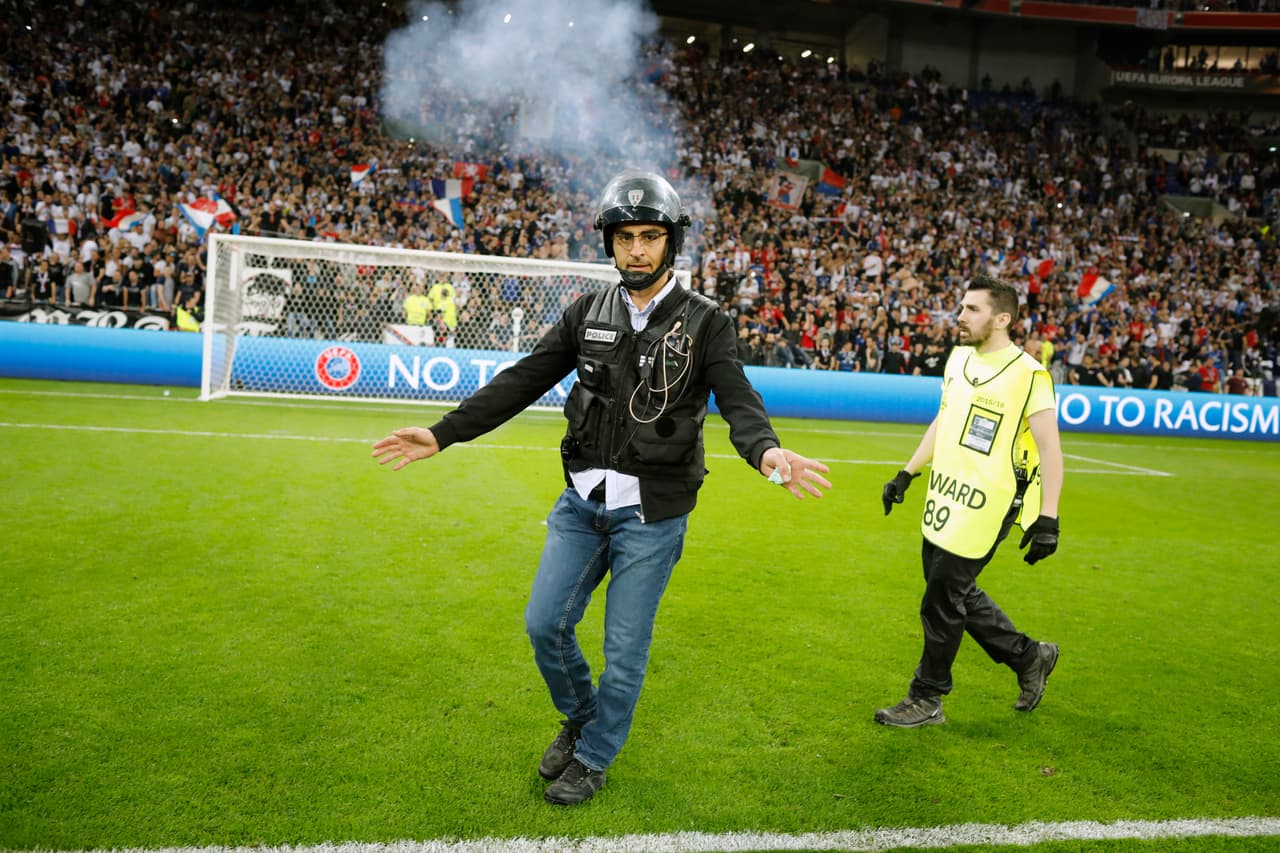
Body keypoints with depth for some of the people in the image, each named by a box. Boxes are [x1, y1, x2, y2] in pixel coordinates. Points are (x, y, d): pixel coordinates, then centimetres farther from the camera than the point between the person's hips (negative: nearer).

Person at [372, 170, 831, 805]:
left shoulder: (704, 322, -7)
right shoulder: (587, 314, 4)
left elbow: (737, 399, -19)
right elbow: (522, 381, 2)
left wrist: (767, 452, -42)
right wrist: (442, 434, -5)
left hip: (652, 513, -4)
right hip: (582, 501, 4)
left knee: (625, 648, 7)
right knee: (545, 624, 8)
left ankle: (593, 758, 31)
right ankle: (581, 717, 38)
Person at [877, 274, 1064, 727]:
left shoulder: (1028, 374, -14)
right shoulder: (958, 358, 9)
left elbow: (1049, 447, -15)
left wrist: (1048, 517, -20)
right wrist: (906, 474, 20)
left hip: (984, 509, -8)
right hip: (943, 500, 8)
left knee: (942, 603, 1)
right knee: (956, 593, 17)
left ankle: (927, 699, 19)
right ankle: (1029, 657, 38)